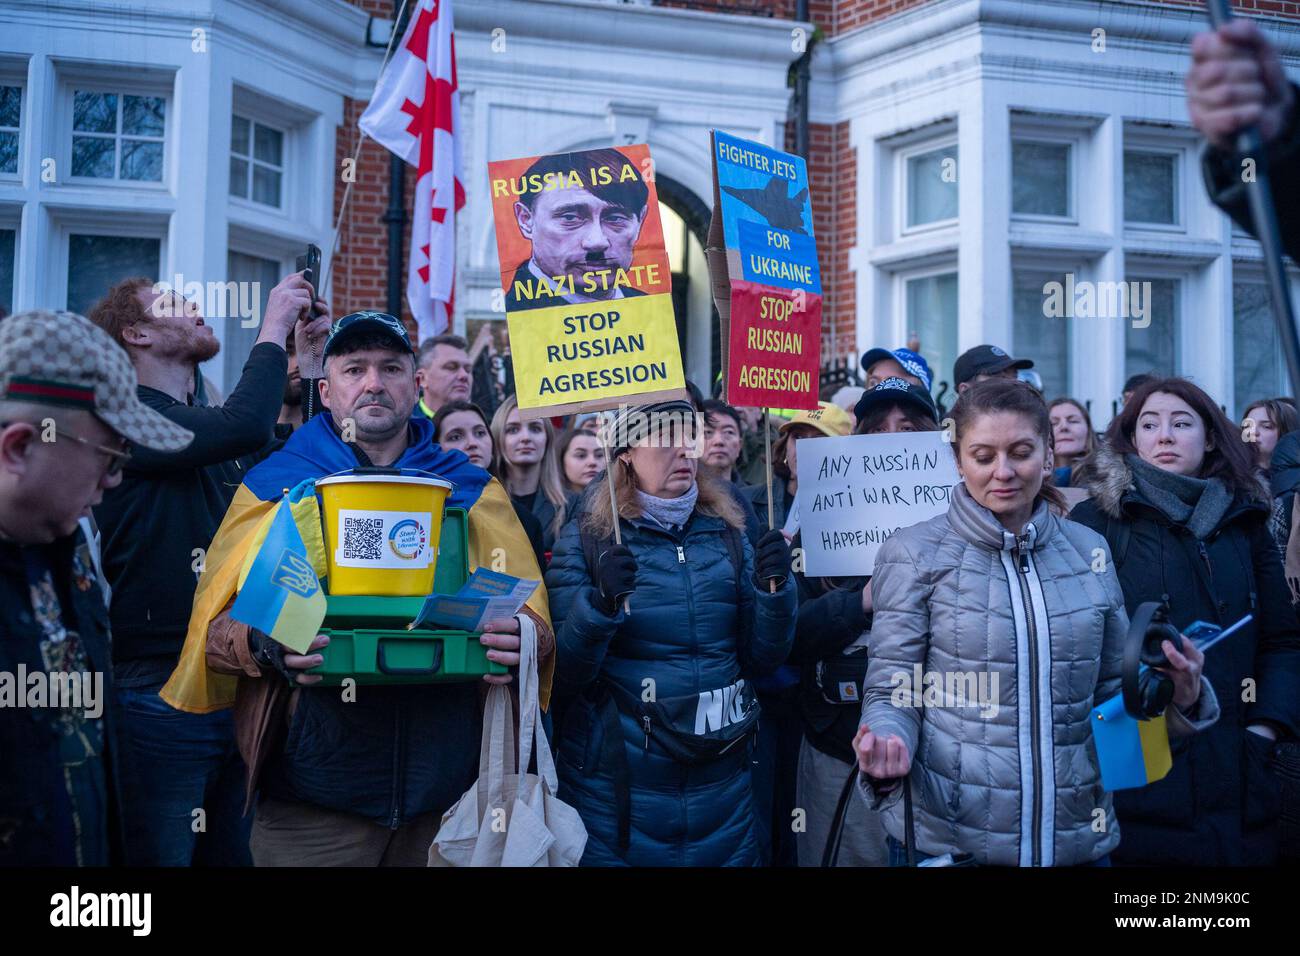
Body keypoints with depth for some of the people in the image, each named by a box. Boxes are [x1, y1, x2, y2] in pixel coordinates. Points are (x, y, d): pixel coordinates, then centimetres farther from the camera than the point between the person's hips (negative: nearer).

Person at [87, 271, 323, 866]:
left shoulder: (210, 426, 17)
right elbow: (247, 426, -25)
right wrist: (274, 327, -10)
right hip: (160, 698, -8)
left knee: (233, 851, 16)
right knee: (161, 853, 3)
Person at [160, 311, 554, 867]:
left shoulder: (472, 491, 10)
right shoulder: (276, 484, 6)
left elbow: (529, 609, 7)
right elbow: (215, 622, 1)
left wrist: (524, 636, -17)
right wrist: (264, 645, -22)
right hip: (313, 787, -2)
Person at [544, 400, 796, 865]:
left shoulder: (726, 534, 5)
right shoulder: (585, 537, -5)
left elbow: (762, 658, 6)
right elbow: (563, 677, -9)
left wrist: (774, 587, -10)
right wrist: (600, 602, -25)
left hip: (720, 780, 4)